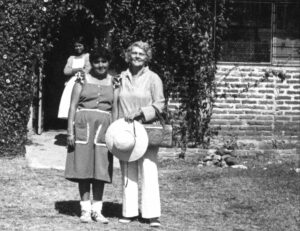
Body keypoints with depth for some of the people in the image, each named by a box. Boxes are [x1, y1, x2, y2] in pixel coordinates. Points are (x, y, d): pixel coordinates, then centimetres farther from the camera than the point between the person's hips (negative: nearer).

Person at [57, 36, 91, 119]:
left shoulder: (87, 56, 9)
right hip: (72, 84, 4)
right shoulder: (71, 58, 23)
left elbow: (88, 69, -3)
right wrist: (77, 69, -3)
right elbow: (66, 71, 10)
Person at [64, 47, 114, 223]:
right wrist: (70, 131, -7)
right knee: (83, 167, -1)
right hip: (83, 124, -1)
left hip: (104, 126, 1)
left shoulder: (113, 82, 10)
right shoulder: (82, 80, 4)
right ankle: (85, 209, 5)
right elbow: (73, 106, 2)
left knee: (100, 169, 1)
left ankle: (97, 210, 8)